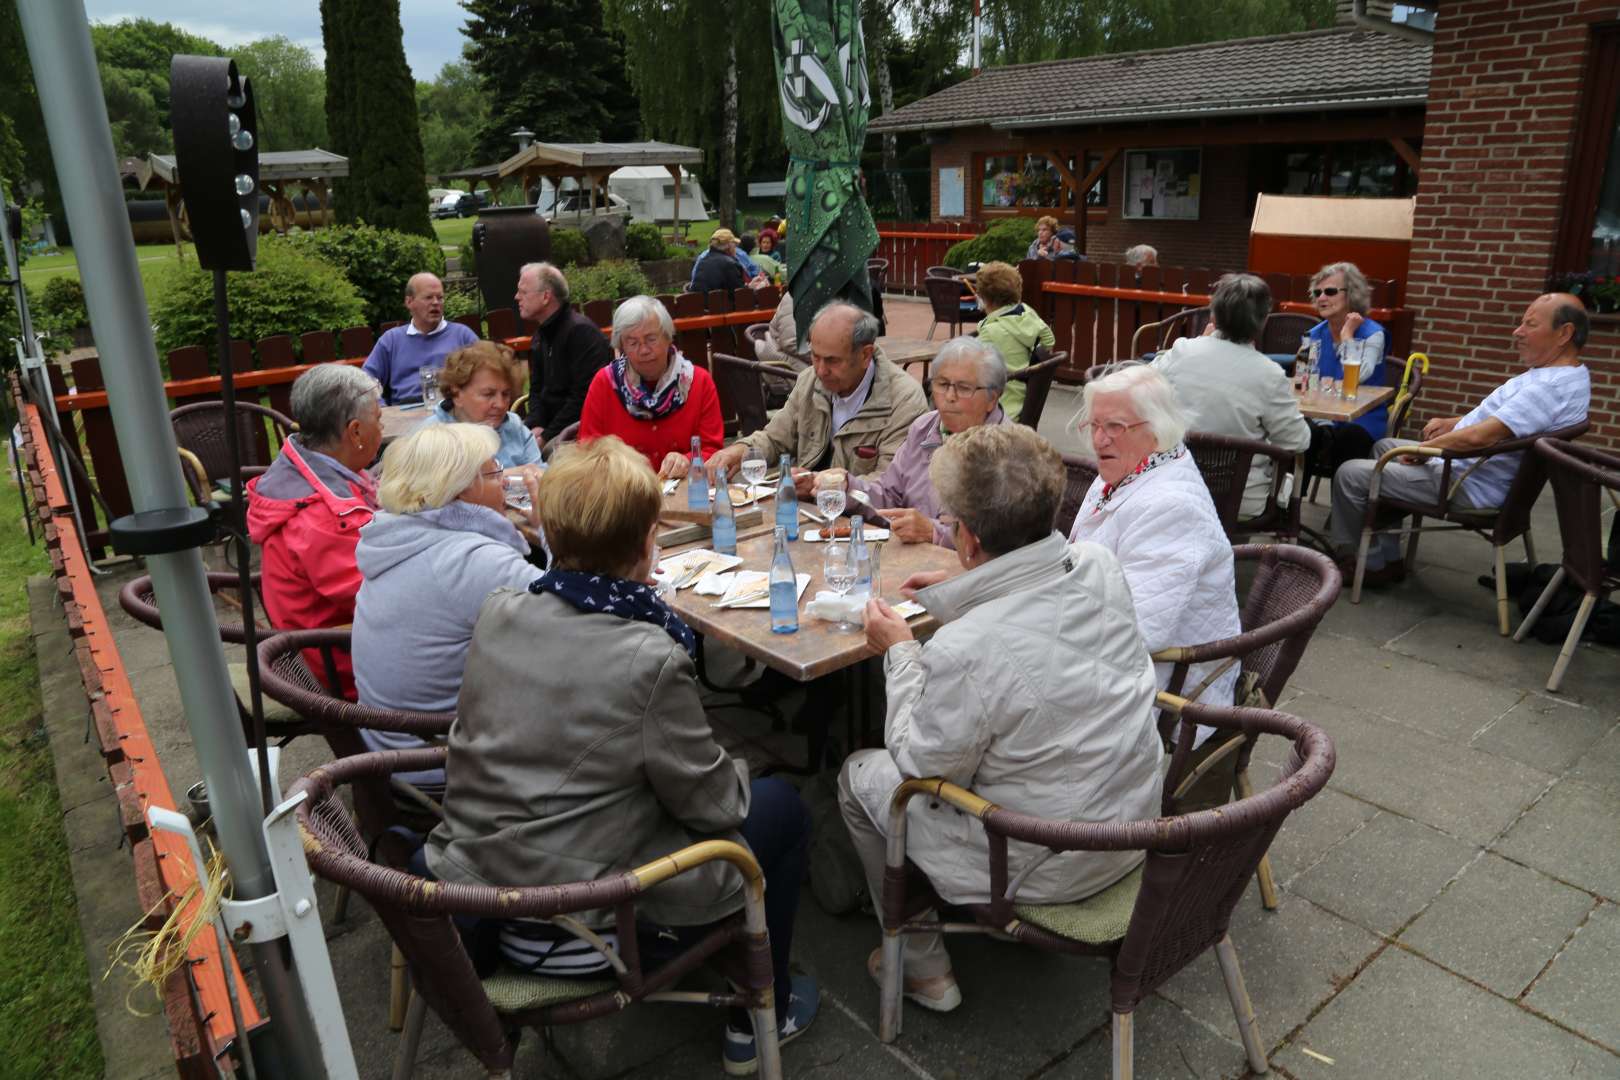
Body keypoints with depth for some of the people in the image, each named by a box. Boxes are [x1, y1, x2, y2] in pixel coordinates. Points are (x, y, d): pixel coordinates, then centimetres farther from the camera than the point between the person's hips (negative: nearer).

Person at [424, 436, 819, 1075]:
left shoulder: (498, 614, -7)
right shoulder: (650, 660, -26)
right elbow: (714, 804, -14)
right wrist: (736, 771, 10)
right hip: (576, 930, -6)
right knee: (781, 806, 13)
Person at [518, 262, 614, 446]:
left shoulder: (581, 331, -15)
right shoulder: (541, 335, 15)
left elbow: (583, 396, -21)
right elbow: (538, 390, 17)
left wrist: (547, 437, -19)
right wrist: (535, 426, -4)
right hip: (549, 422, 8)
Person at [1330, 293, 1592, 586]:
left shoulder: (1553, 387, -26)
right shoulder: (1561, 374, 8)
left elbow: (1479, 436, -31)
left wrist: (1426, 447, -16)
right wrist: (1452, 423, 8)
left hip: (1468, 486, -11)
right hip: (1466, 464, 11)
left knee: (1350, 475, -12)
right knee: (1383, 447, 25)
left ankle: (1369, 564, 8)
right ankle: (1388, 559, 22)